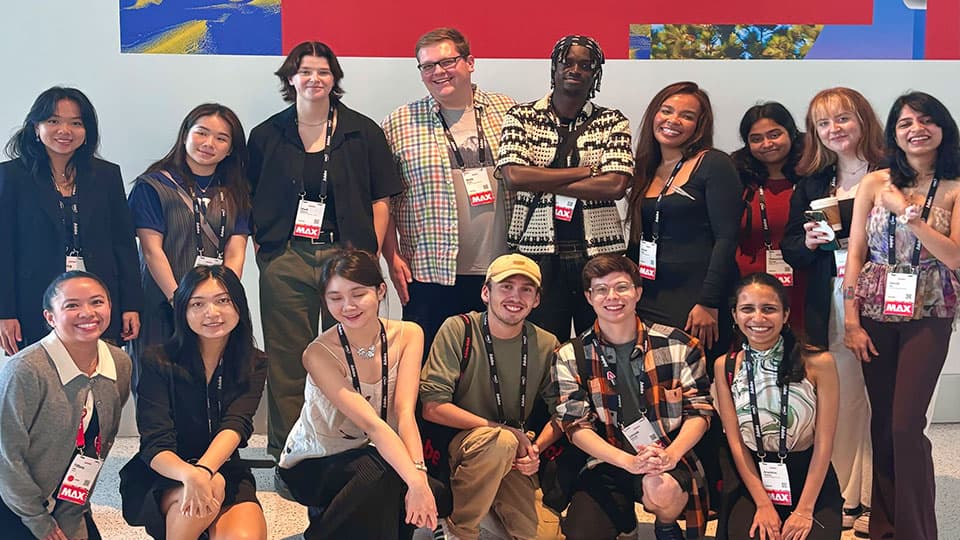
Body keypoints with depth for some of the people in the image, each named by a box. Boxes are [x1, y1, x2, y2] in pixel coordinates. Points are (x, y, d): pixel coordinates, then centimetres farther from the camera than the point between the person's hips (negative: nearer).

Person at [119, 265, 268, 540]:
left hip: (226, 475, 1)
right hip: (163, 480, -1)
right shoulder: (158, 361, -7)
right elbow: (154, 445, -17)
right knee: (211, 486, -35)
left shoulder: (254, 364, 1)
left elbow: (236, 426, -17)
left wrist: (204, 471, -39)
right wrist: (190, 475, -40)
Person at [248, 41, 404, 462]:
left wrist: (371, 255, -3)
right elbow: (250, 202, 12)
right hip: (285, 260, 1)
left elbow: (380, 200, 6)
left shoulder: (362, 132, 7)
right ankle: (284, 454, 11)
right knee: (287, 363, 3)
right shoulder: (266, 136, 9)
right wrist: (261, 249, 0)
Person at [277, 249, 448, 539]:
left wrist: (420, 475, -36)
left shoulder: (408, 335, -10)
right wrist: (415, 482, -42)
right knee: (381, 471, -34)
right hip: (312, 464, -5)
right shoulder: (319, 354, -22)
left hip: (370, 454, 5)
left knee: (434, 499, -21)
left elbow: (404, 413, -21)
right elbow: (372, 424, -31)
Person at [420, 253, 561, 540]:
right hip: (455, 444, -4)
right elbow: (432, 407, -16)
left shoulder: (546, 345, 1)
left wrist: (537, 447, -15)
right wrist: (503, 430, -20)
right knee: (501, 441, -35)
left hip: (512, 457, 4)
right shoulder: (458, 330, -11)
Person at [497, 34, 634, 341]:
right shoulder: (521, 117, 6)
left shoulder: (613, 122, 7)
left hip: (600, 253, 1)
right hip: (536, 251, 0)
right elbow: (514, 176, -10)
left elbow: (615, 185, -8)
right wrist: (587, 170, -7)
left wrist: (542, 182, -8)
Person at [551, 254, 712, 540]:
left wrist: (671, 454, -19)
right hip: (606, 463, 1)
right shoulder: (571, 357, 1)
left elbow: (699, 410, 1)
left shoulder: (678, 345, 0)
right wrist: (629, 461, -22)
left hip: (671, 460, -1)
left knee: (662, 488, -35)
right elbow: (577, 425, -6)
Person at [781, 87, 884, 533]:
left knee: (882, 400, -2)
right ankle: (846, 499, 15)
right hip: (830, 308, 4)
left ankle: (877, 500, 9)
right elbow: (790, 250, 15)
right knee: (842, 401, 6)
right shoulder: (812, 183, 14)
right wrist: (808, 242, -4)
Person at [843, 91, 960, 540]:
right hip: (875, 313, 2)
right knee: (882, 420, 8)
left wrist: (906, 211, -14)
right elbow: (855, 254, 3)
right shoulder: (875, 182, 3)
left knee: (906, 426, -9)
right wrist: (851, 321, -1)